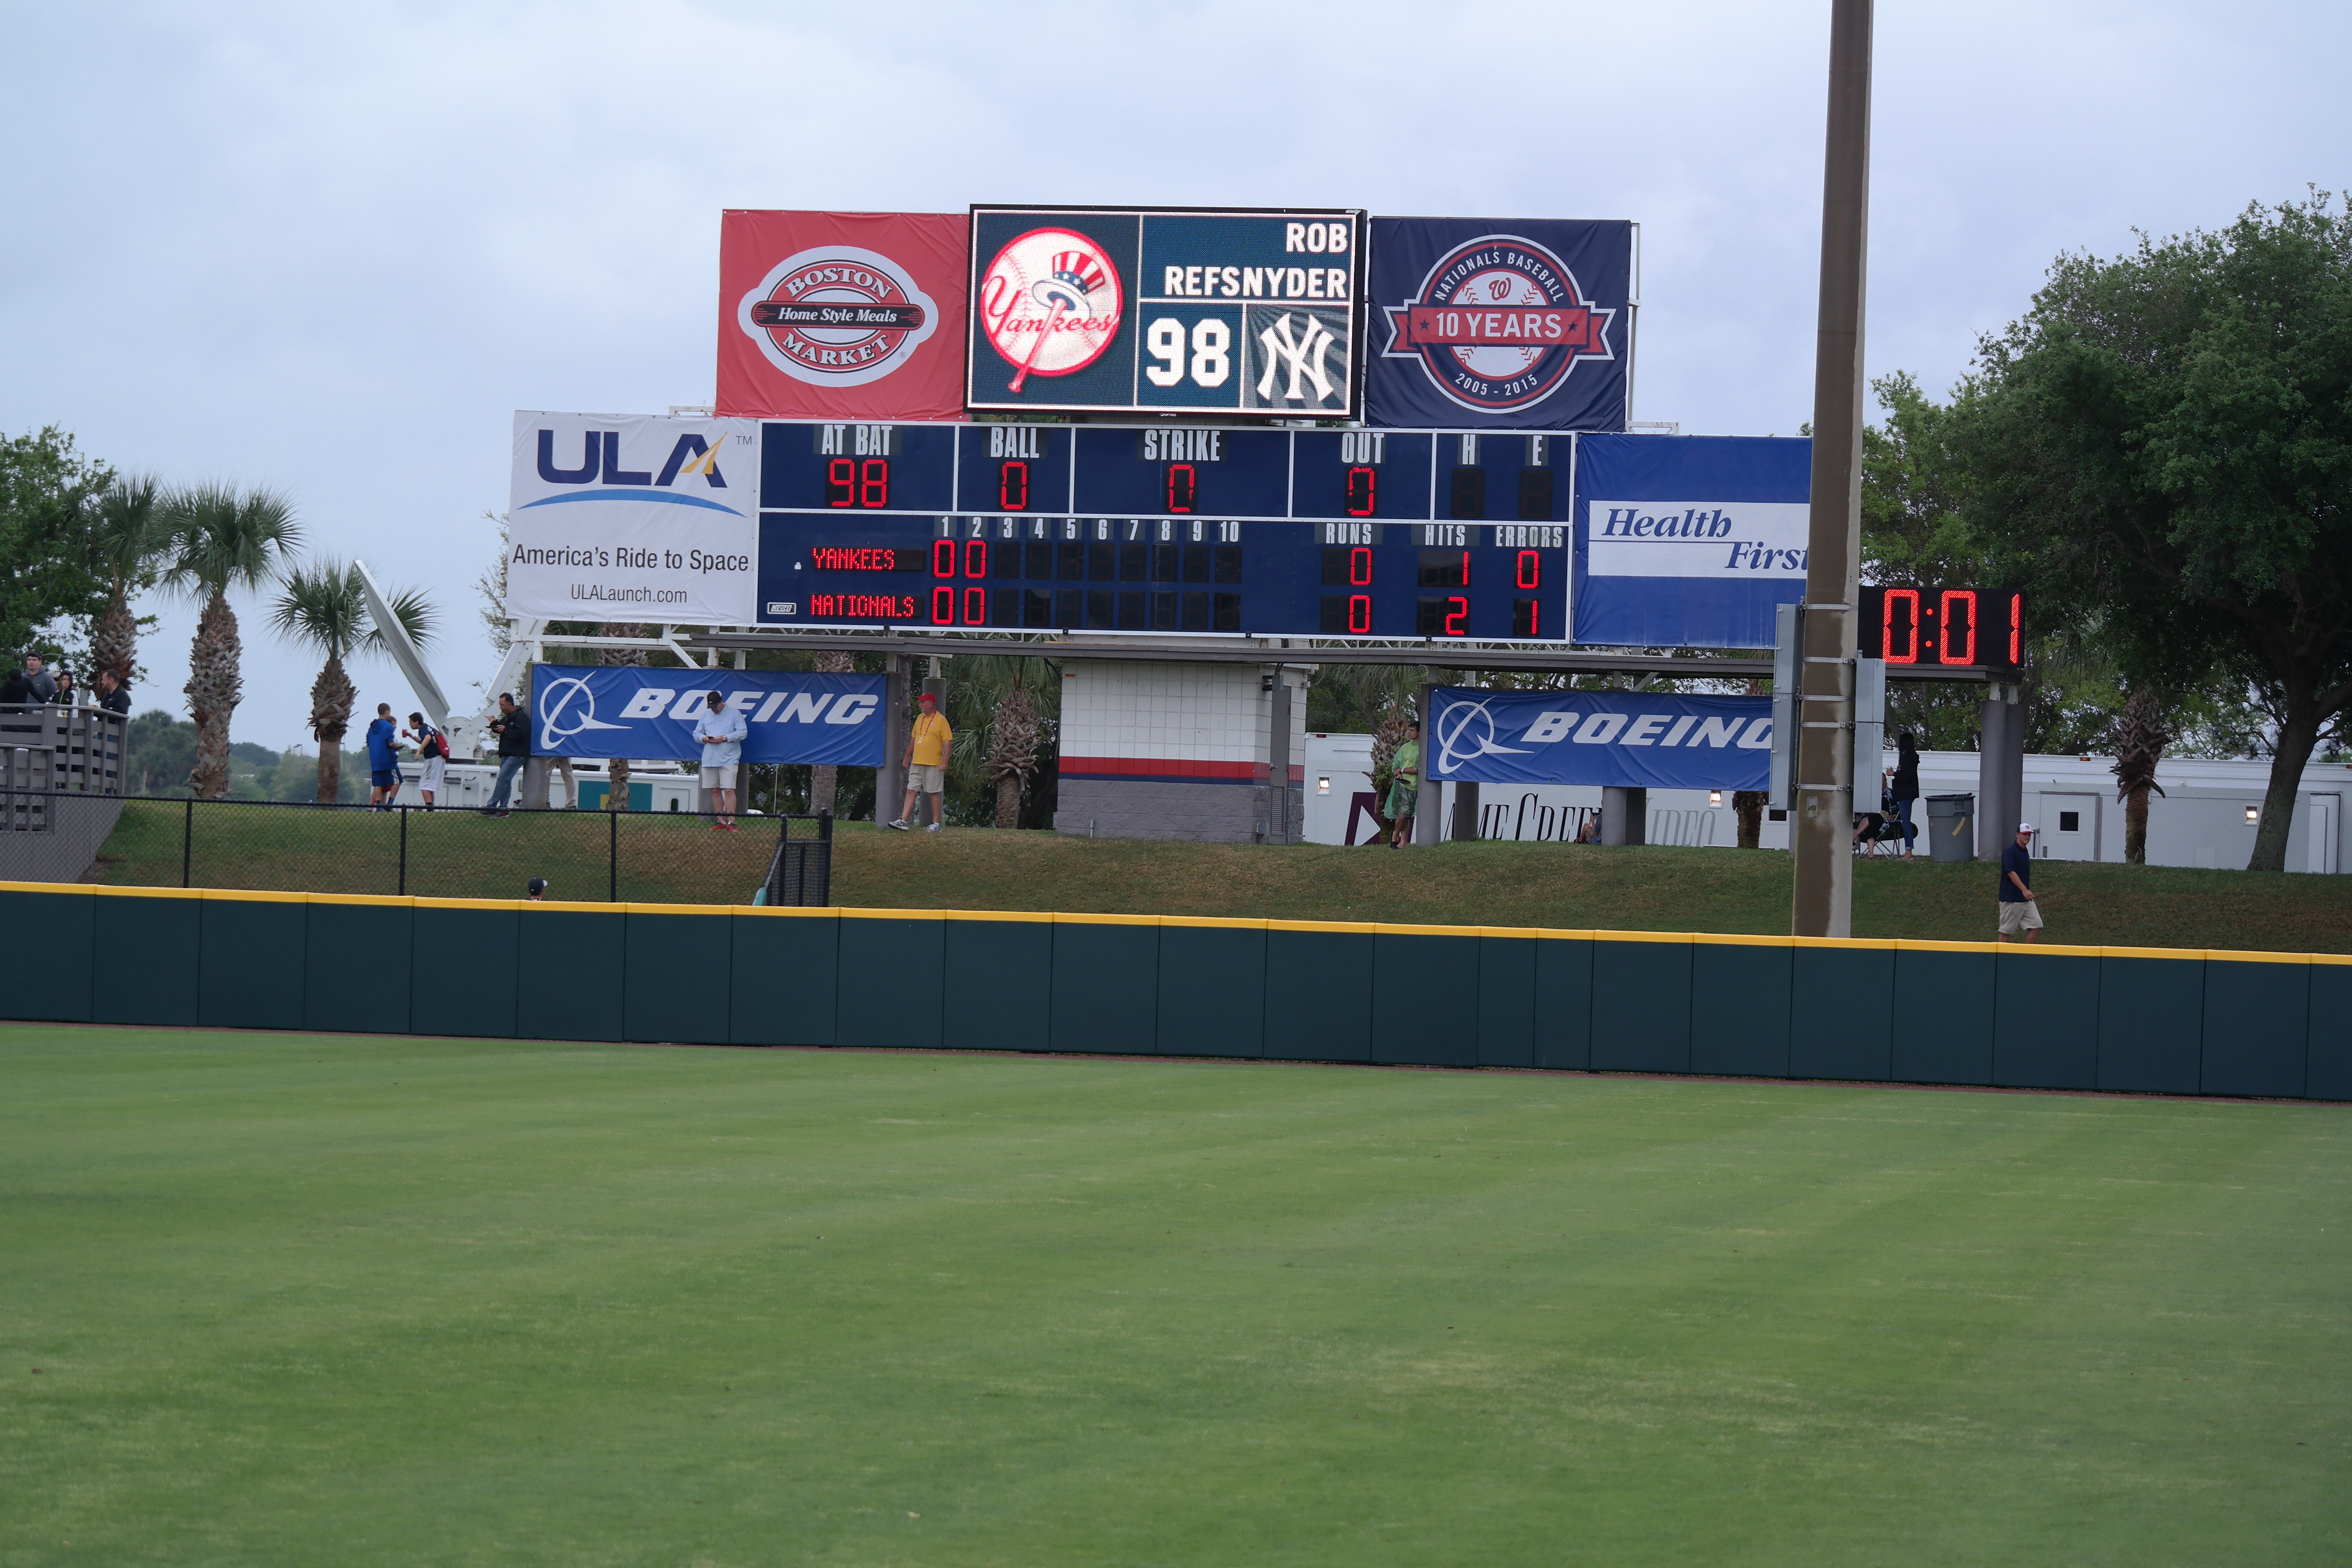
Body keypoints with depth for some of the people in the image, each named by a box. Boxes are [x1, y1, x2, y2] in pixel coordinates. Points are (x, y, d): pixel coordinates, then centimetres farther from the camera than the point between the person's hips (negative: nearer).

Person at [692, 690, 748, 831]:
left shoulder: (735, 714, 3)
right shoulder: (706, 715, 17)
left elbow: (743, 732, -4)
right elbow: (697, 733, 18)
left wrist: (725, 738, -14)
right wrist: (704, 738, -5)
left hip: (729, 760, -5)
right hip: (709, 760, 5)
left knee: (728, 790, -12)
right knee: (715, 790, 5)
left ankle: (731, 822, -12)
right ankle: (721, 821, 12)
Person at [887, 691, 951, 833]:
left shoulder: (941, 721, -6)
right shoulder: (920, 718, 15)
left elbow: (948, 742, -9)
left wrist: (945, 762, -16)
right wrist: (907, 757, 22)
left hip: (933, 764, -7)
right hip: (917, 763, 7)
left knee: (935, 794, -1)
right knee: (911, 791, 1)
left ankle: (936, 824, 5)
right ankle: (903, 821, -2)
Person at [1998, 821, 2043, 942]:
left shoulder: (2026, 852, 14)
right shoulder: (2010, 852, -12)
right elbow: (2011, 873, -22)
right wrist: (2024, 890, -30)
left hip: (2026, 900, 8)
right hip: (2011, 899, -8)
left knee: (2036, 926, 0)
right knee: (2006, 931, -1)